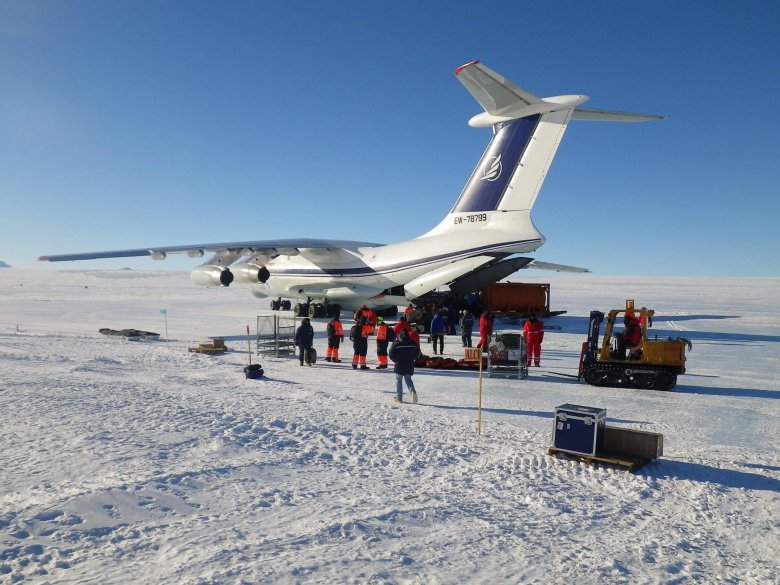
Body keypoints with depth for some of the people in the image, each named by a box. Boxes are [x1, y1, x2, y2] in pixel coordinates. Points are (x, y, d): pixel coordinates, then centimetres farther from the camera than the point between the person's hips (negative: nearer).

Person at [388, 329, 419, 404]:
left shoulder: (396, 343, -10)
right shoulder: (413, 343, 1)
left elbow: (391, 354, -8)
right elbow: (417, 353, 7)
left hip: (399, 366, -3)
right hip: (410, 366, 3)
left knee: (398, 380, 9)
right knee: (408, 379, 15)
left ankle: (399, 397, 9)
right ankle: (412, 391, -10)